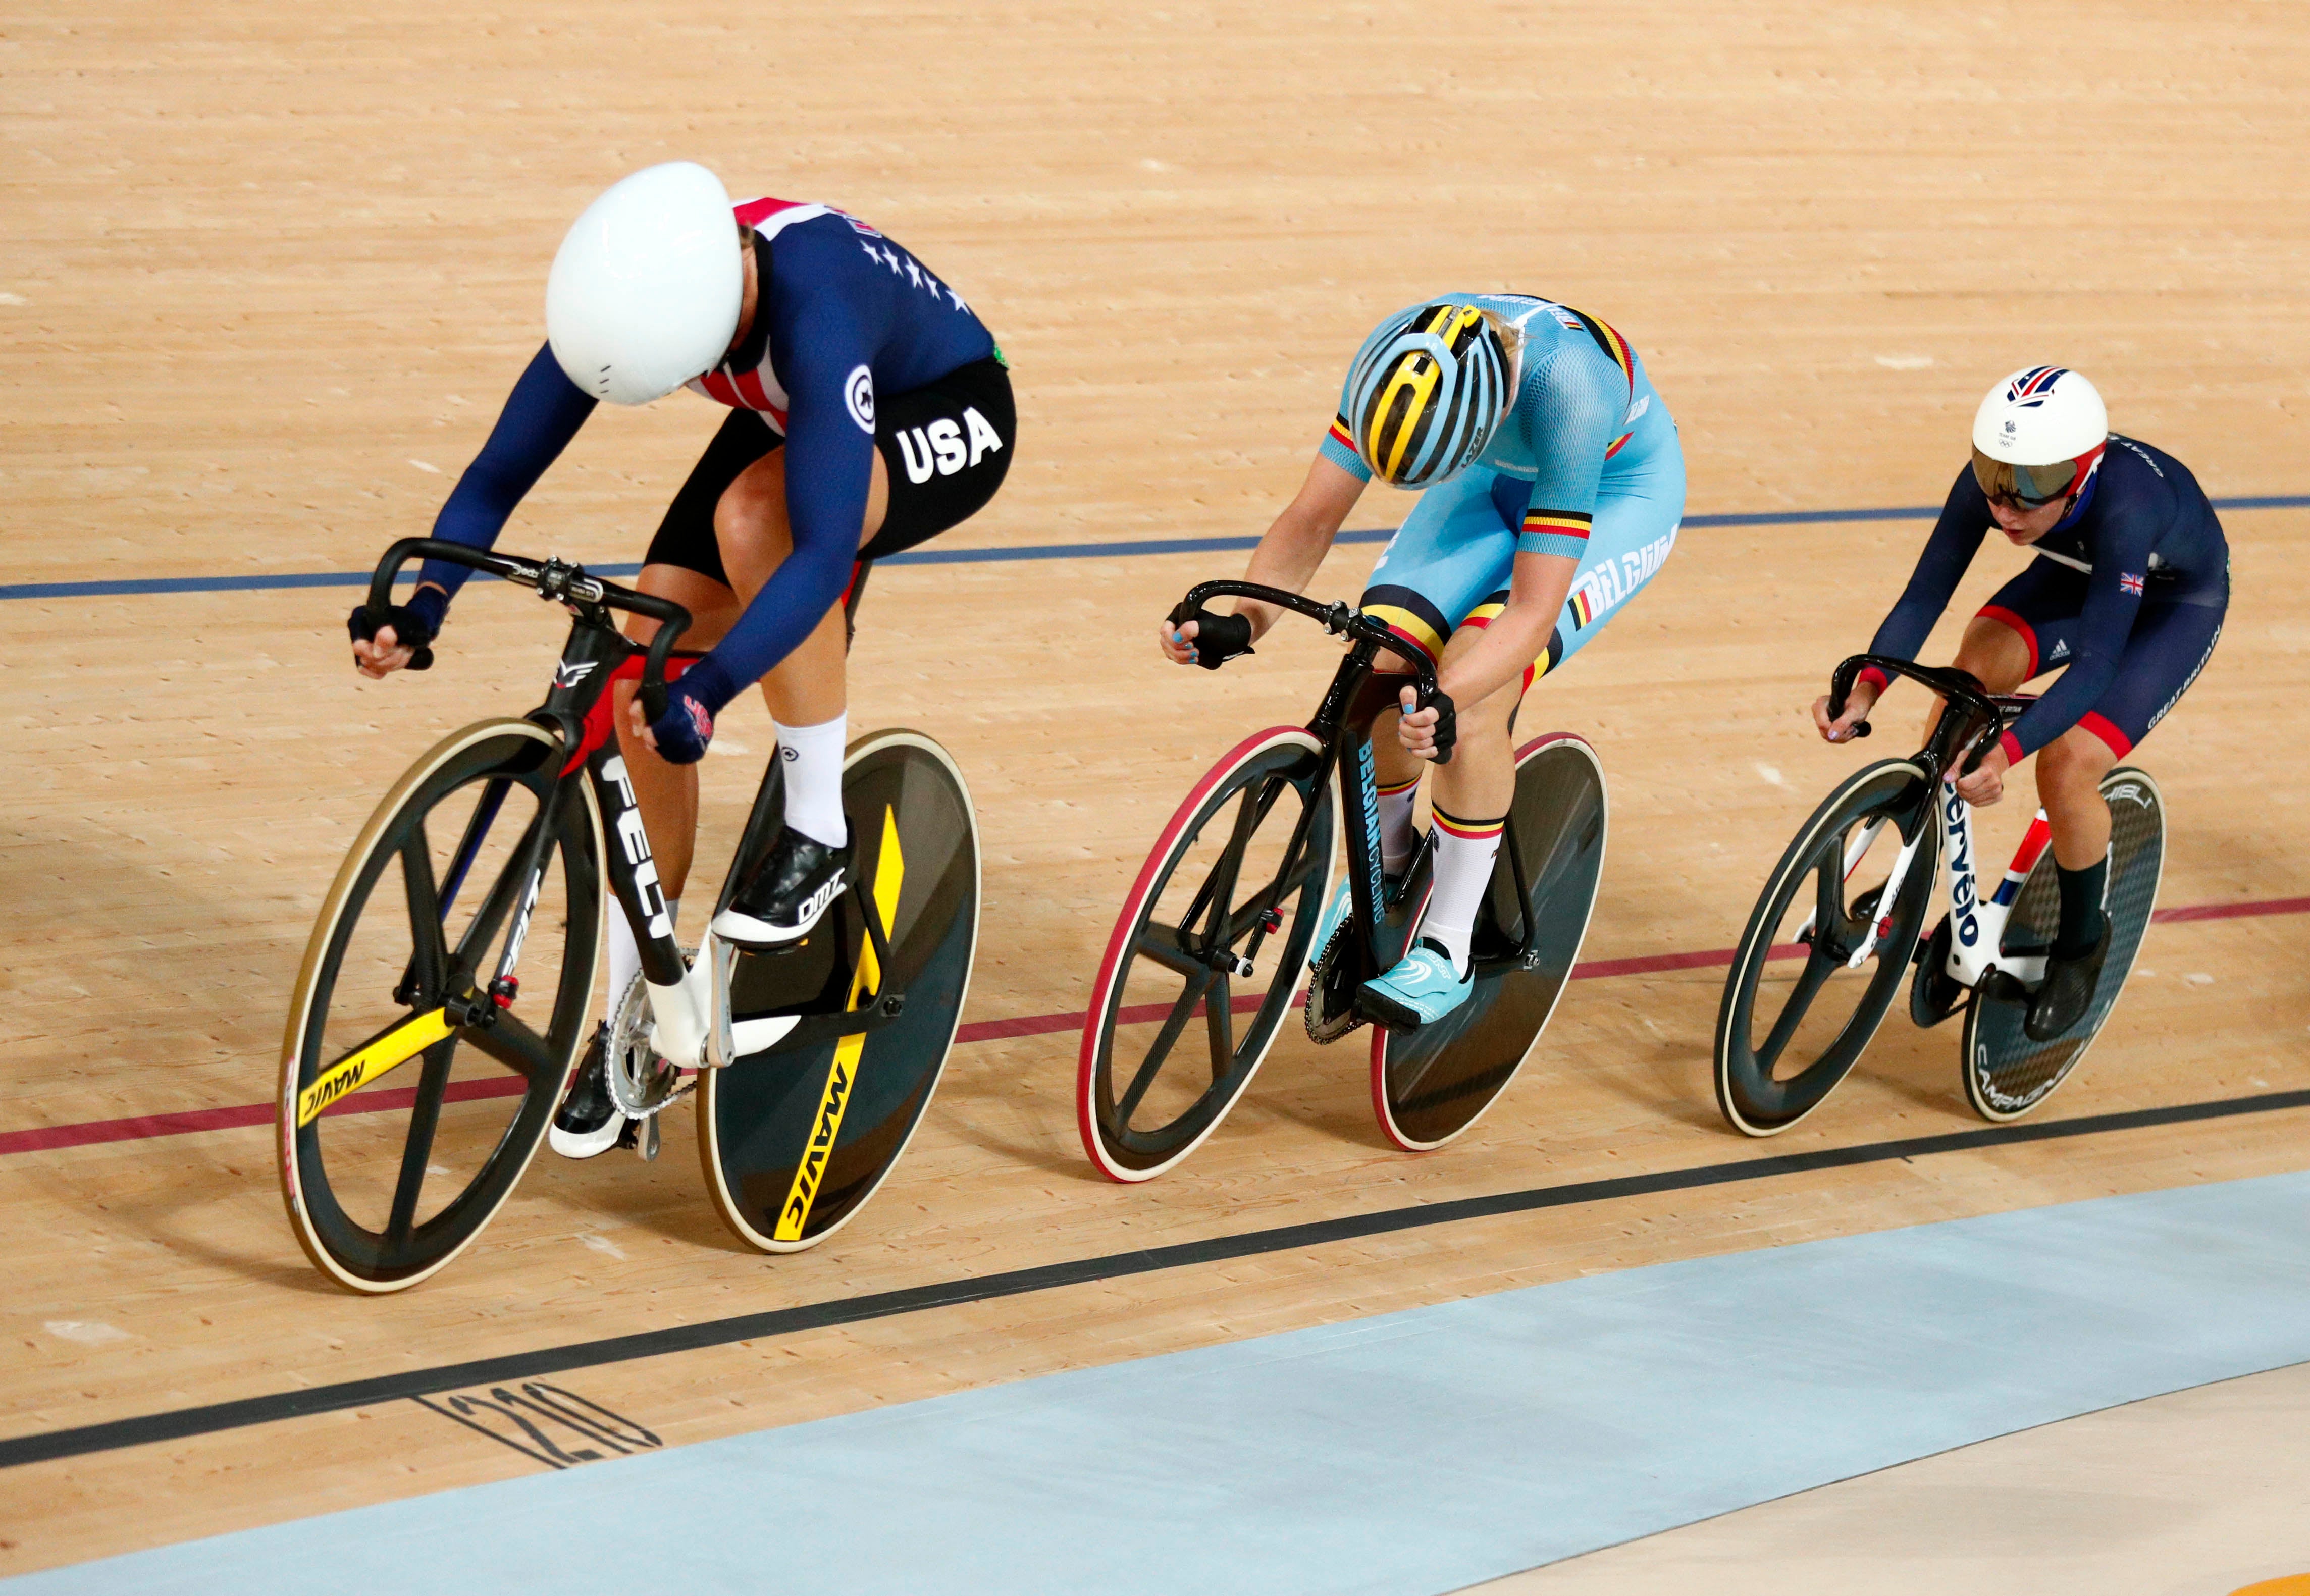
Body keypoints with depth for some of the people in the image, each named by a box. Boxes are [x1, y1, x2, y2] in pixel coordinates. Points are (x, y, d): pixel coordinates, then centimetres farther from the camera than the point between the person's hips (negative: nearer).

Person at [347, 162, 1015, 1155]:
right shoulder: (629, 286, -25)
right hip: (793, 422, 6)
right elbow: (504, 467, -17)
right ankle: (632, 1012, 8)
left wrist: (708, 687, -54)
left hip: (943, 422, -6)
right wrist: (427, 599, -31)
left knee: (752, 517, -37)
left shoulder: (812, 305, -42)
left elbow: (824, 551, -45)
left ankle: (818, 831, -18)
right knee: (641, 671, -8)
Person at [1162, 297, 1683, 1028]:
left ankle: (1449, 953, -11)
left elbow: (1534, 606, -41)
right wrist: (1243, 622, -36)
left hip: (1617, 495, -5)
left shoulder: (1567, 388, -42)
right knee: (1377, 662, -16)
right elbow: (1312, 517, -20)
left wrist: (1447, 704, -55)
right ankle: (1386, 860, 15)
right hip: (1498, 478, 5)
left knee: (1474, 695, -26)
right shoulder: (1394, 357, -29)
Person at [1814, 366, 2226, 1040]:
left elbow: (2096, 662, -45)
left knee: (2068, 763, -22)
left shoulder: (2125, 506, -44)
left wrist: (2007, 751, -57)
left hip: (2175, 604, -5)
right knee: (1975, 666, -24)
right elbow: (1923, 595, -27)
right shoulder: (1992, 479, -29)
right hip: (2079, 576, 5)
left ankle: (2081, 945, 5)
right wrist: (1866, 688, -43)